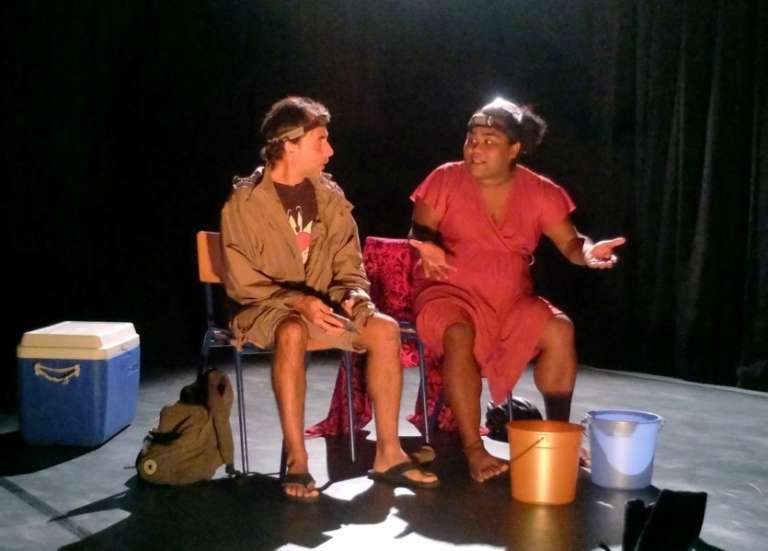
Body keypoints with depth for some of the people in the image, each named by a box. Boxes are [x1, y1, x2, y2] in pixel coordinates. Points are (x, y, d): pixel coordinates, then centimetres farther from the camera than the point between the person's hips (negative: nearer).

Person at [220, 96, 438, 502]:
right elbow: (240, 281, -12)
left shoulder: (330, 198, 5)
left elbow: (348, 267, 9)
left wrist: (354, 294, -14)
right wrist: (297, 301, -25)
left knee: (385, 328, -22)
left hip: (322, 308, 5)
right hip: (267, 310, -4)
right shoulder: (244, 203, -9)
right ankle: (296, 462, -32)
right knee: (293, 333, -39)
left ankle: (387, 454, -15)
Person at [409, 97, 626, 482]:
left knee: (560, 330, -24)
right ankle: (473, 451, -30)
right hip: (450, 292, -2)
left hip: (513, 300, 3)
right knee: (459, 335, -35)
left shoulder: (539, 191, 1)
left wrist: (588, 252, -25)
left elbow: (570, 242, -1)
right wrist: (428, 247, -27)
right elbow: (418, 231, -4)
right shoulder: (446, 179, -4)